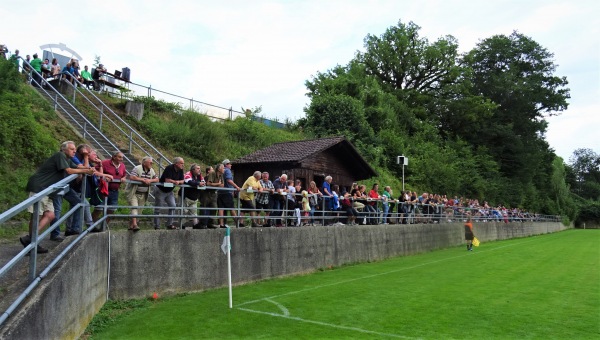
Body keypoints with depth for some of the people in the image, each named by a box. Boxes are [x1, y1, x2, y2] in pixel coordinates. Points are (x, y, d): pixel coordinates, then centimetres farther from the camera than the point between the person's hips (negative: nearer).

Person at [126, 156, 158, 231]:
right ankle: (134, 225, -21)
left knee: (139, 211, 7)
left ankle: (131, 225, 18)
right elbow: (131, 177, -26)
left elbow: (157, 179, 9)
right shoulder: (137, 168, -14)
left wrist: (150, 180, -12)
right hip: (133, 193, -6)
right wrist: (143, 179, -24)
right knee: (134, 208, -16)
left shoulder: (151, 171, 7)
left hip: (143, 194, 6)